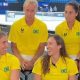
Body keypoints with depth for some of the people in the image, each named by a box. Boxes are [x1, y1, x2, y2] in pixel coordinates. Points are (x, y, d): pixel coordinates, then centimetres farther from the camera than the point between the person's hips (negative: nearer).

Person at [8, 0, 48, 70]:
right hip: (20, 57, 0)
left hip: (36, 58, 0)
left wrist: (32, 61, -13)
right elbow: (13, 46, 3)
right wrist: (21, 60, -12)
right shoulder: (16, 25, -1)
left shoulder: (42, 26, -3)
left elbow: (41, 48, -1)